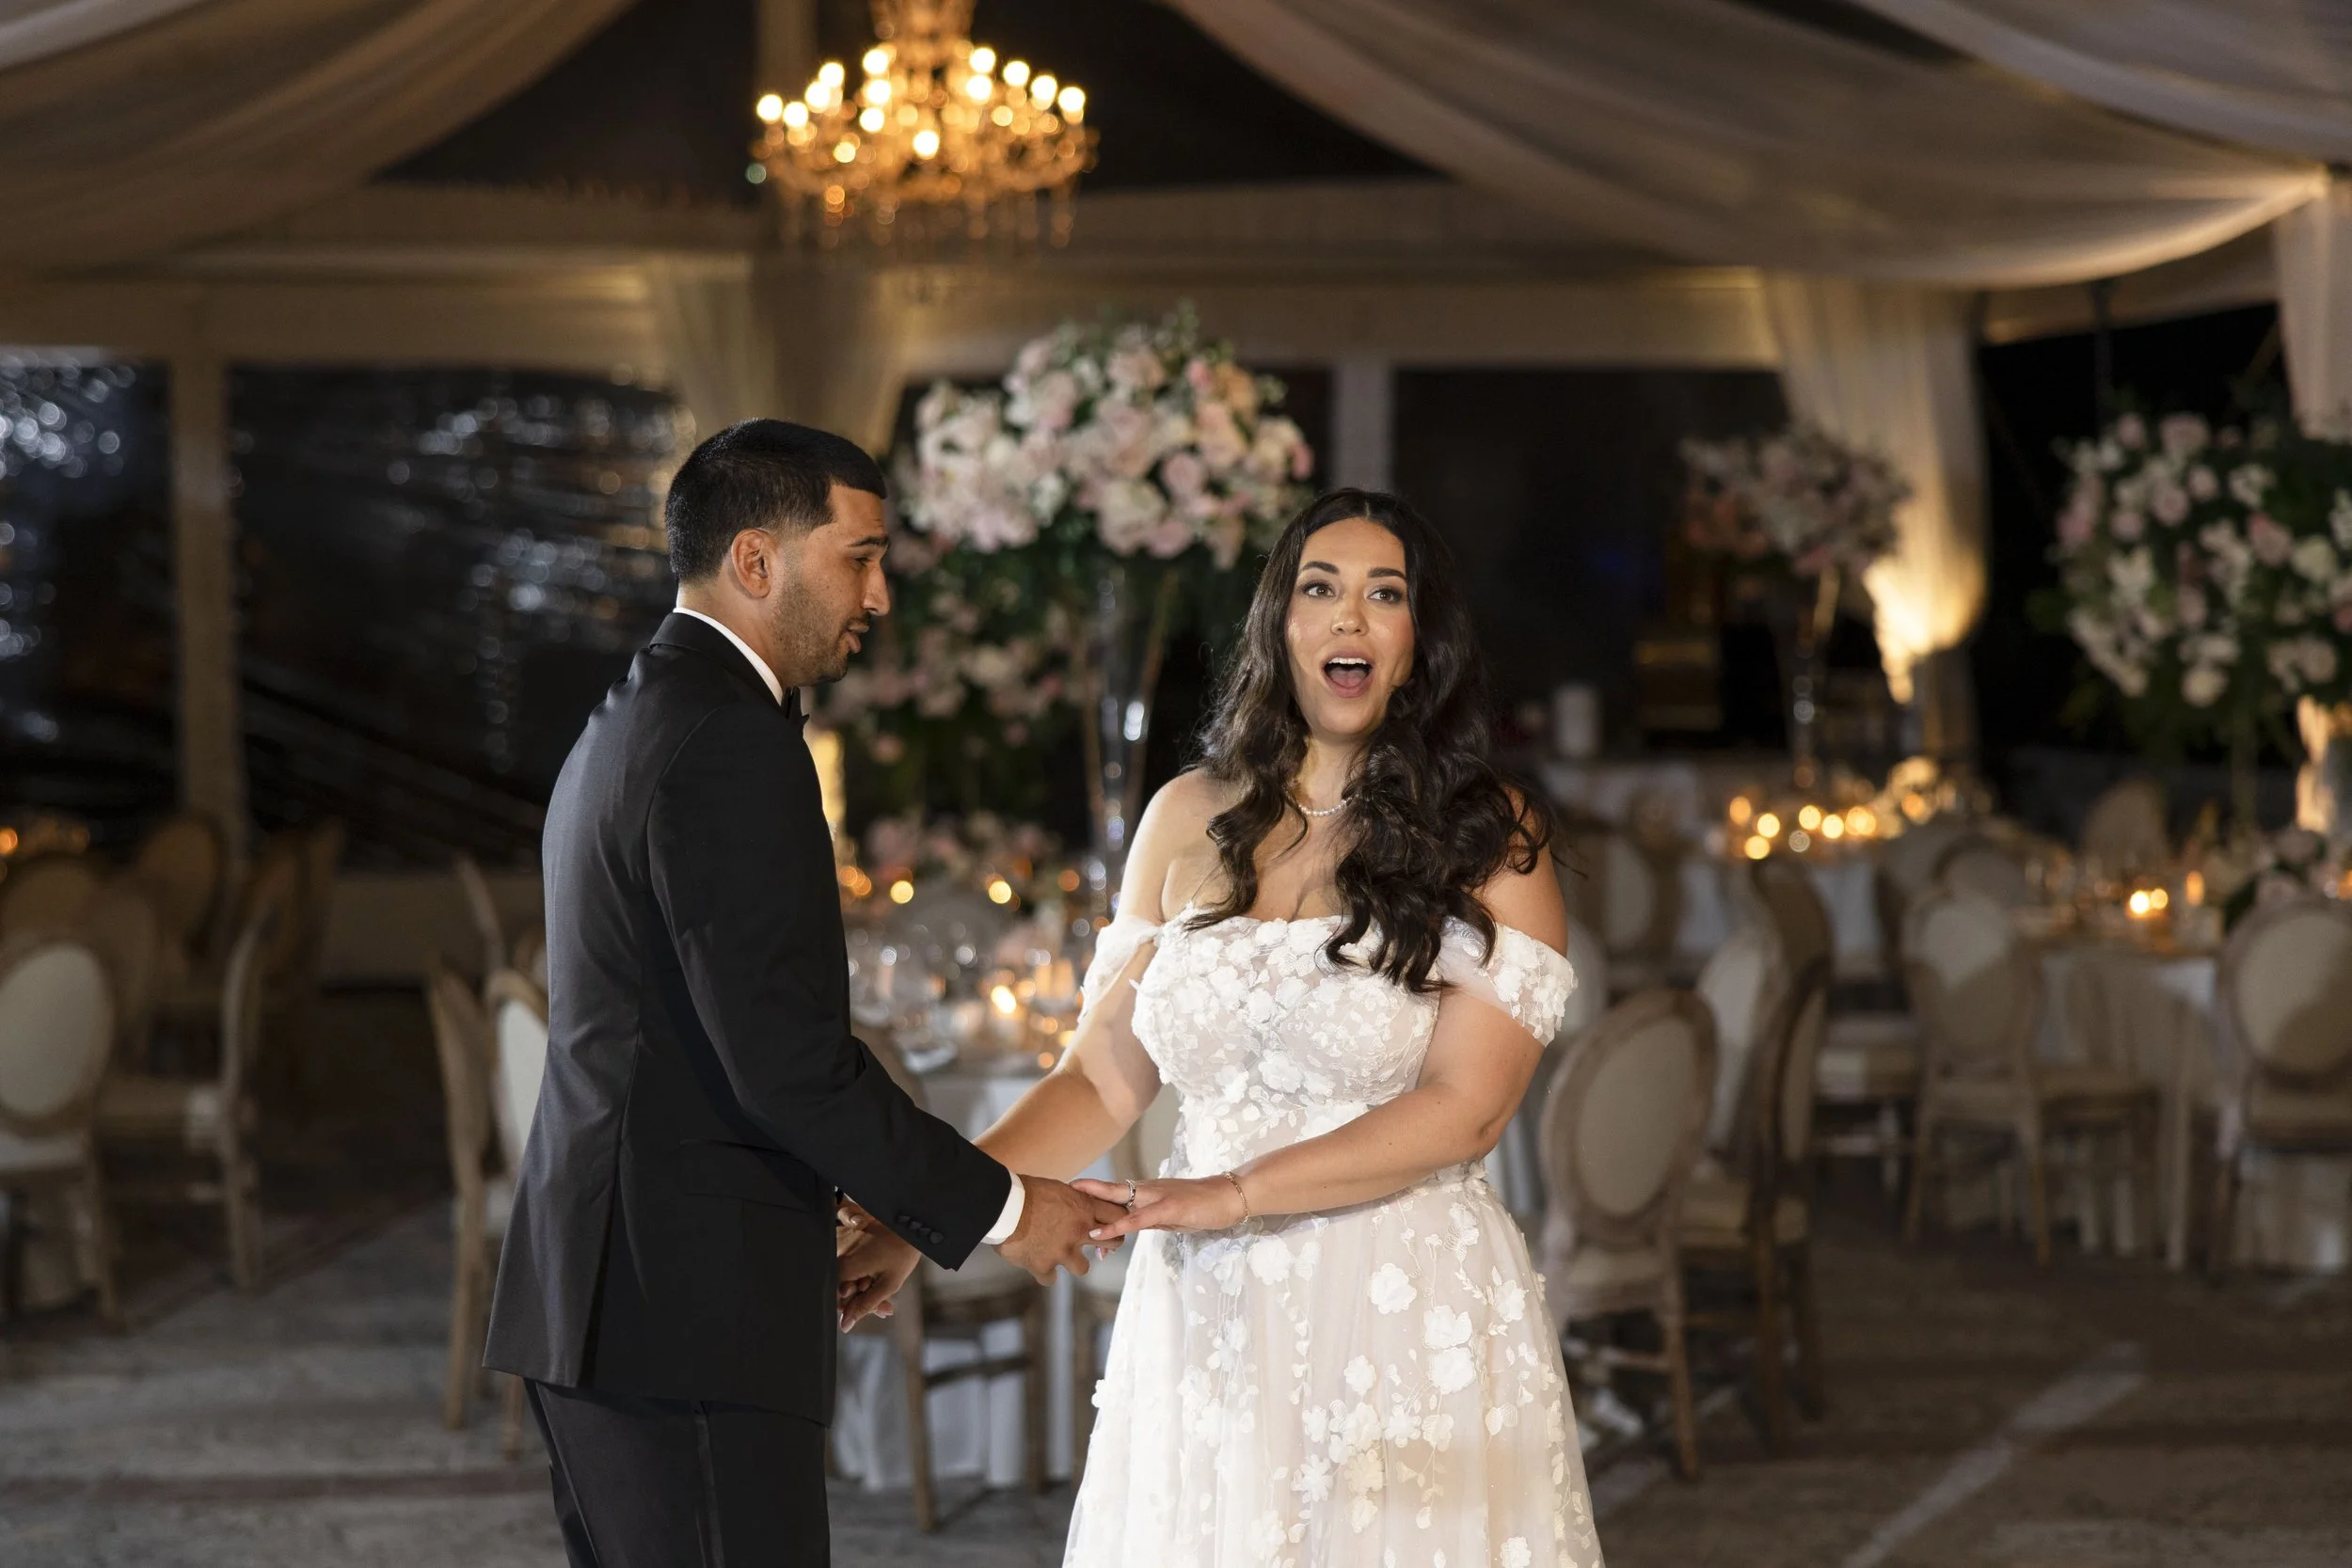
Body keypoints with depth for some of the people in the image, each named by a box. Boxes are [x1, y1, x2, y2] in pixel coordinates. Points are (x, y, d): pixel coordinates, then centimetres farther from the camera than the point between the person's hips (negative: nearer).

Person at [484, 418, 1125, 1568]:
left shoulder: (624, 727, 18)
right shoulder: (732, 744, -15)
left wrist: (802, 1232, 20)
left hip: (592, 1297, 10)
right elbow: (786, 1055, -20)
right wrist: (997, 1208, -10)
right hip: (692, 1316, -10)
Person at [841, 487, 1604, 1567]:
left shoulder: (1489, 838, -1)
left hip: (1408, 1319, -3)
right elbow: (1104, 1079, 8)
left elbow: (1466, 1104, -10)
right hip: (1205, 1317, 3)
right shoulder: (1189, 822, 8)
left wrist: (1235, 1194, -18)